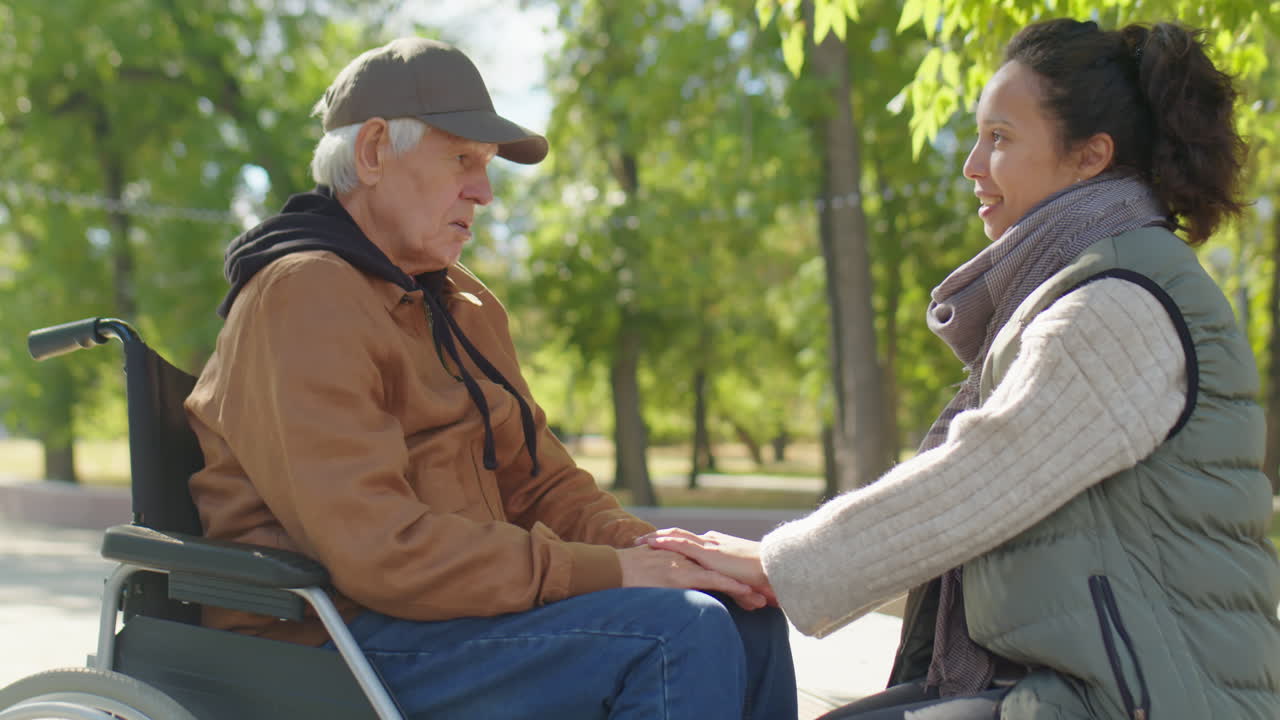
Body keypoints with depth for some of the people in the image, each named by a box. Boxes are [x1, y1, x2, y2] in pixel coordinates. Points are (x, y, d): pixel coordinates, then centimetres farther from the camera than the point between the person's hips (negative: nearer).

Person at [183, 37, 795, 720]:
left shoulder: (464, 305, 17)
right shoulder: (305, 297, -13)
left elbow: (538, 481, 18)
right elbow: (376, 548, -23)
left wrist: (641, 546, -5)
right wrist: (608, 572, -21)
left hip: (447, 606, 9)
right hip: (340, 640, -9)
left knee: (745, 618, -4)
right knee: (679, 631, -23)